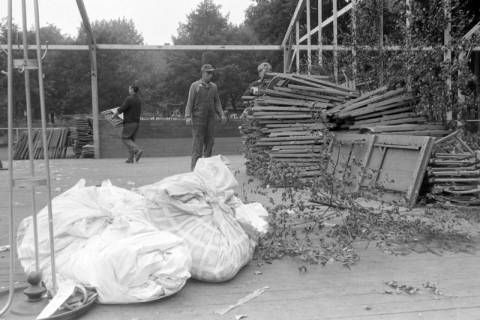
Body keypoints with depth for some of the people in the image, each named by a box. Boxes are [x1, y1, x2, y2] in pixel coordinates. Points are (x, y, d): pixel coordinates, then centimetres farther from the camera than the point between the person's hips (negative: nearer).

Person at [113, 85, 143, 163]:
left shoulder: (129, 99, -12)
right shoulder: (138, 100, 14)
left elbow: (121, 109, -14)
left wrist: (115, 114, 4)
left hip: (129, 122, -8)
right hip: (137, 122, 8)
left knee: (125, 139, -3)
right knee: (131, 140, 10)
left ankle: (138, 150, -21)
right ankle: (130, 158, 5)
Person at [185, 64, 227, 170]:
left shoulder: (213, 87, 11)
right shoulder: (195, 86, -1)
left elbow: (217, 102, 14)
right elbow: (190, 102, -5)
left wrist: (222, 115, 1)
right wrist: (188, 117, -16)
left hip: (210, 118, 5)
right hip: (198, 118, -4)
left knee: (209, 142, 4)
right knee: (198, 143, -6)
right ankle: (195, 167, -2)